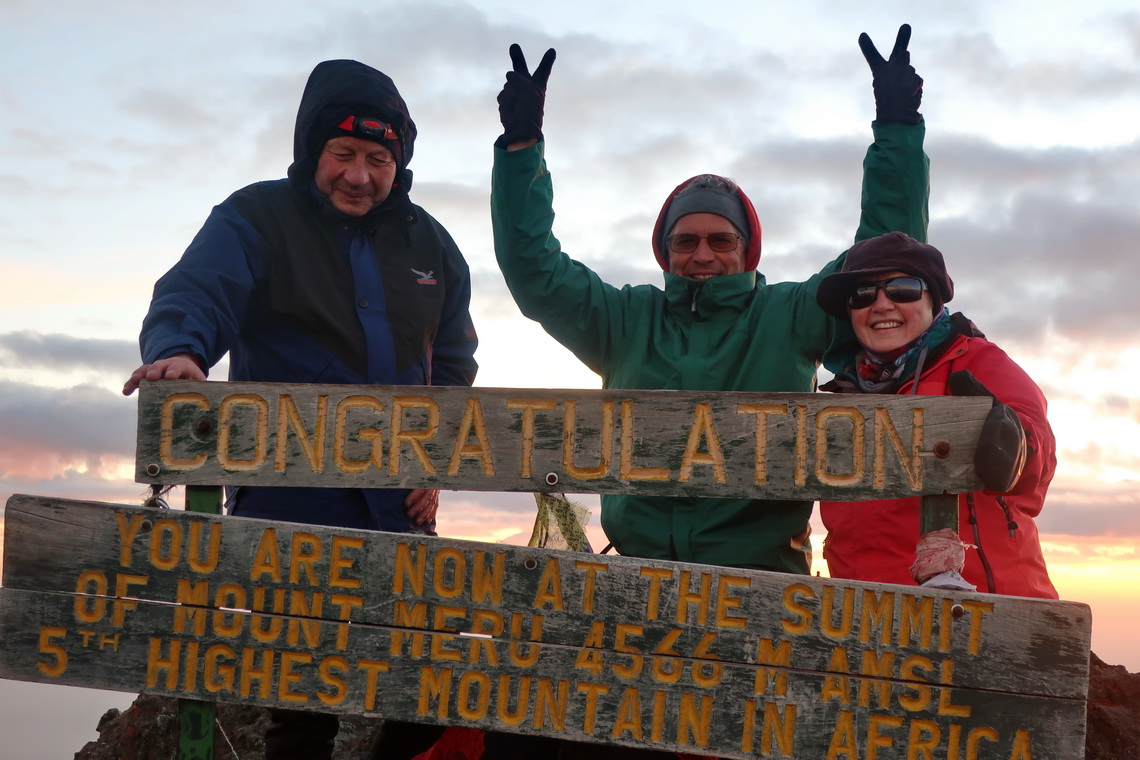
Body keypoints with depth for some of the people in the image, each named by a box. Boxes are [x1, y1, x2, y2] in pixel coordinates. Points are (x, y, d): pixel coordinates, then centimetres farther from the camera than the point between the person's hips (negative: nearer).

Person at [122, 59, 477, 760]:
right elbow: (196, 293, -17)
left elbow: (452, 358, 19)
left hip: (399, 500, 5)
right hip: (290, 500, -4)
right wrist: (179, 350, -40)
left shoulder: (428, 243, 13)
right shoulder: (256, 219, 0)